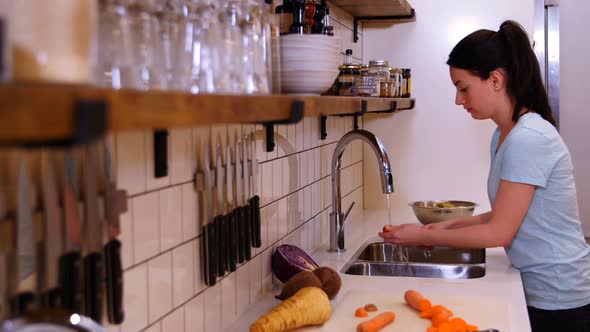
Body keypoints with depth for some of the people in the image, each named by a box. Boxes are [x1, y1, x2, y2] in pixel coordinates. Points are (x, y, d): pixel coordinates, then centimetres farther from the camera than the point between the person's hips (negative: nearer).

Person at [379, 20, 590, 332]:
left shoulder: (528, 139, -22)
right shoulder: (504, 135, 6)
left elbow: (499, 233, -18)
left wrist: (425, 236, -11)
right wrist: (451, 225, 1)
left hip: (559, 298, -8)